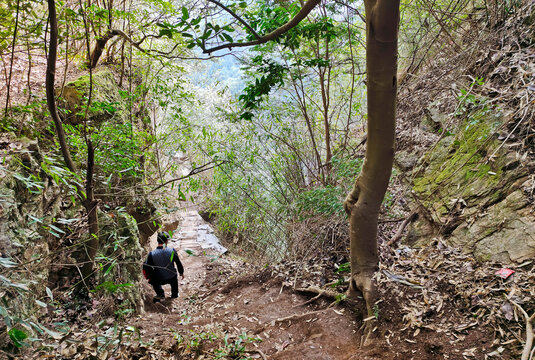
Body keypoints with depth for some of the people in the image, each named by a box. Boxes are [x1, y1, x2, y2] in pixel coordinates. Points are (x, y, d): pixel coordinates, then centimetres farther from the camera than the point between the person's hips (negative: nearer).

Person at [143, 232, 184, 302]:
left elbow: (147, 268, -11)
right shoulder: (172, 251, -18)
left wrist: (149, 278, 10)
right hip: (172, 279, 1)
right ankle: (174, 294, 43)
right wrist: (181, 273, 16)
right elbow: (179, 264, -3)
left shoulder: (151, 254, -20)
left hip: (159, 280, -1)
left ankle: (160, 293, 21)